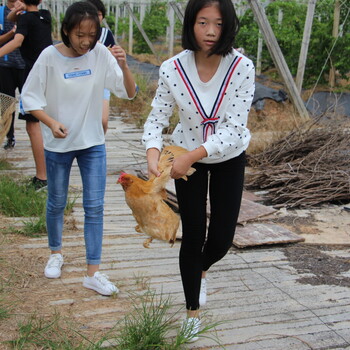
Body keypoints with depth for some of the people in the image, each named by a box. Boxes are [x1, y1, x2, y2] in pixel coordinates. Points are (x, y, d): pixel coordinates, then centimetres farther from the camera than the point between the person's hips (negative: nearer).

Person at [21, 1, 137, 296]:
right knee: (57, 203, 14)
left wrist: (123, 66, -28)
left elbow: (129, 93, -9)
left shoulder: (101, 54, -9)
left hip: (93, 143, 1)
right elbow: (30, 96, -8)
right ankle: (56, 253, 40)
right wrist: (51, 122, -24)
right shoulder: (49, 56, -13)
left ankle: (93, 273, 8)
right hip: (58, 145, -1)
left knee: (95, 206, 0)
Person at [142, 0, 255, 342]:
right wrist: (153, 155, -33)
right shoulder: (173, 69, -20)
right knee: (193, 234, 4)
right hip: (187, 159, 0)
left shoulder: (242, 67, -23)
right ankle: (192, 312, 27)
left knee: (222, 238, 1)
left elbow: (233, 129, -25)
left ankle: (201, 270, 41)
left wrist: (190, 156, -34)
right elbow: (156, 119, -14)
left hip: (229, 158, 0)